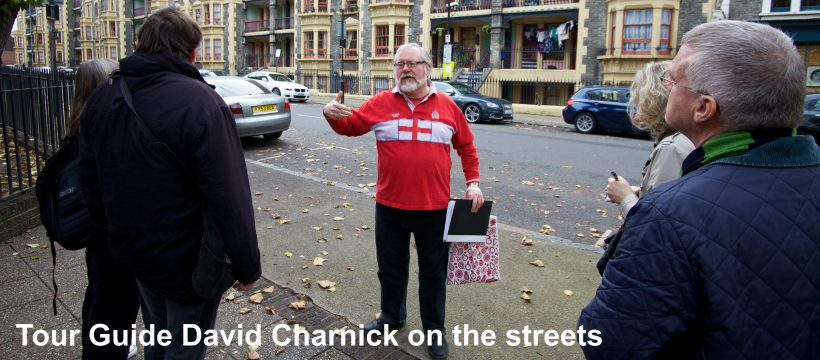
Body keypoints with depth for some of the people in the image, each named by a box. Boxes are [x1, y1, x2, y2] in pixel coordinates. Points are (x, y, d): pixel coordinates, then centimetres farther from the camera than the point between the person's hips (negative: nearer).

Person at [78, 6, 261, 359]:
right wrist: (247, 264, -14)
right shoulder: (200, 102, -24)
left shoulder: (101, 98, 0)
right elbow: (229, 197, -25)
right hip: (188, 260, -6)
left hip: (133, 250, 7)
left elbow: (92, 180, 10)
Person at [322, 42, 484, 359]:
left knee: (433, 271, 12)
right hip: (390, 205, 1)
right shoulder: (381, 103, -1)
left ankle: (435, 329, 30)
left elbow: (466, 147, 8)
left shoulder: (446, 105, 0)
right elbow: (349, 126, 4)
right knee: (391, 266, 17)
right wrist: (331, 115, -18)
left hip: (434, 207, -1)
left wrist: (473, 183, 1)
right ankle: (391, 316, 40)